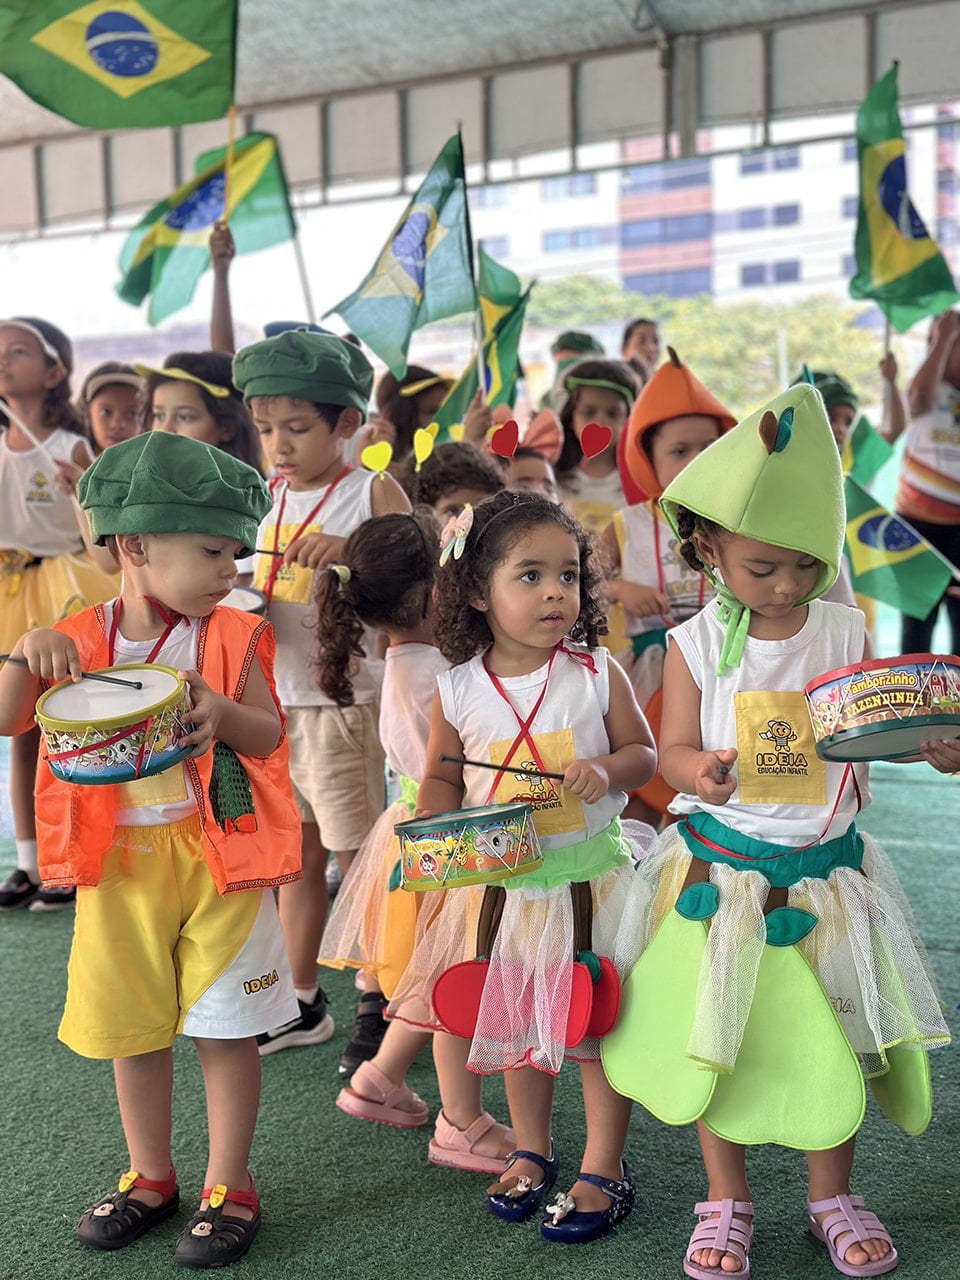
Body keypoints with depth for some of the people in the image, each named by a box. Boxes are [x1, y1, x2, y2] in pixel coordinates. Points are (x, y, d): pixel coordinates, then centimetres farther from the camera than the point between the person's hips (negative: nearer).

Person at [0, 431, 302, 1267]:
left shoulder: (233, 637, -5)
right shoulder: (79, 643, -1)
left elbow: (271, 735, -7)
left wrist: (224, 712, -26)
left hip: (216, 854, -2)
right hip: (118, 860, 2)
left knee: (223, 1027, 4)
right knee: (133, 1028, 14)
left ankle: (229, 1188, 23)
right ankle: (150, 1178, 34)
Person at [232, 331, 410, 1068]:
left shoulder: (373, 494, -7)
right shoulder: (263, 498, 9)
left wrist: (352, 552, -27)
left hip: (344, 703, -5)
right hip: (273, 701, 6)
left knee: (356, 856, 3)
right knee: (295, 855, 15)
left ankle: (377, 1006, 19)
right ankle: (302, 1004, 28)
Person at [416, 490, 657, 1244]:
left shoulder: (597, 674, -9)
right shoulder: (458, 690, -6)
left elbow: (643, 751, 0)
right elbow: (442, 776, 6)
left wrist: (607, 771, -21)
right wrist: (434, 826, -14)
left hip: (591, 877, -2)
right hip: (505, 884, 2)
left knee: (600, 1018, 7)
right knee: (516, 1018, 16)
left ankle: (604, 1169, 25)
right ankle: (531, 1152, 38)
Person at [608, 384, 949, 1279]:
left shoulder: (845, 634, -3)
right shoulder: (693, 643, -7)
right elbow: (673, 747, -7)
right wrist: (701, 772, -30)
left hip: (824, 870, 1)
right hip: (720, 869, -1)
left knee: (831, 1036, 10)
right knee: (719, 1036, 8)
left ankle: (832, 1198, 33)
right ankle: (726, 1203, 29)